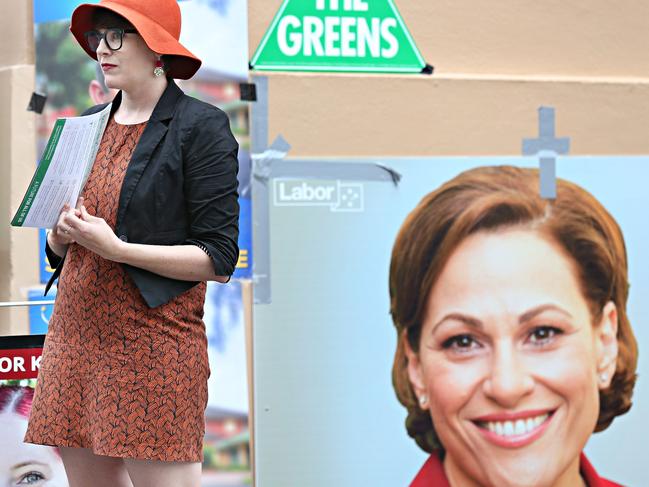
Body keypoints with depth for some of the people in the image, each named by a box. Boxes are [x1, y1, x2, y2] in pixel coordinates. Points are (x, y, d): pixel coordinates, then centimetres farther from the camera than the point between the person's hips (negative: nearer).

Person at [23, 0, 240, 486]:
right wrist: (62, 232, -3)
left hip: (154, 345, -7)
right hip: (76, 333, 7)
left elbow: (220, 258, -11)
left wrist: (116, 247, -18)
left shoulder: (201, 127, -6)